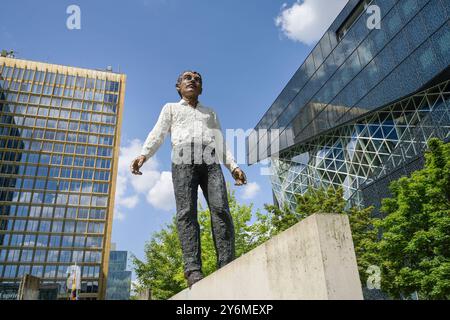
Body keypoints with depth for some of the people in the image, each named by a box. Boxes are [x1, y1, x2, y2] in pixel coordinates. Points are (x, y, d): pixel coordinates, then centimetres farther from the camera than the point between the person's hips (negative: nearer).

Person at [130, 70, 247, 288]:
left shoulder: (210, 113, 35)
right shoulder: (171, 108, 29)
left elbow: (220, 142, 25)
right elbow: (158, 134, 13)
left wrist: (233, 166, 9)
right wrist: (144, 154, -7)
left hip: (211, 162, 2)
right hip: (183, 160, -1)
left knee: (220, 209, -19)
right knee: (186, 211, -19)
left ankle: (227, 267, -25)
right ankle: (193, 269, -26)